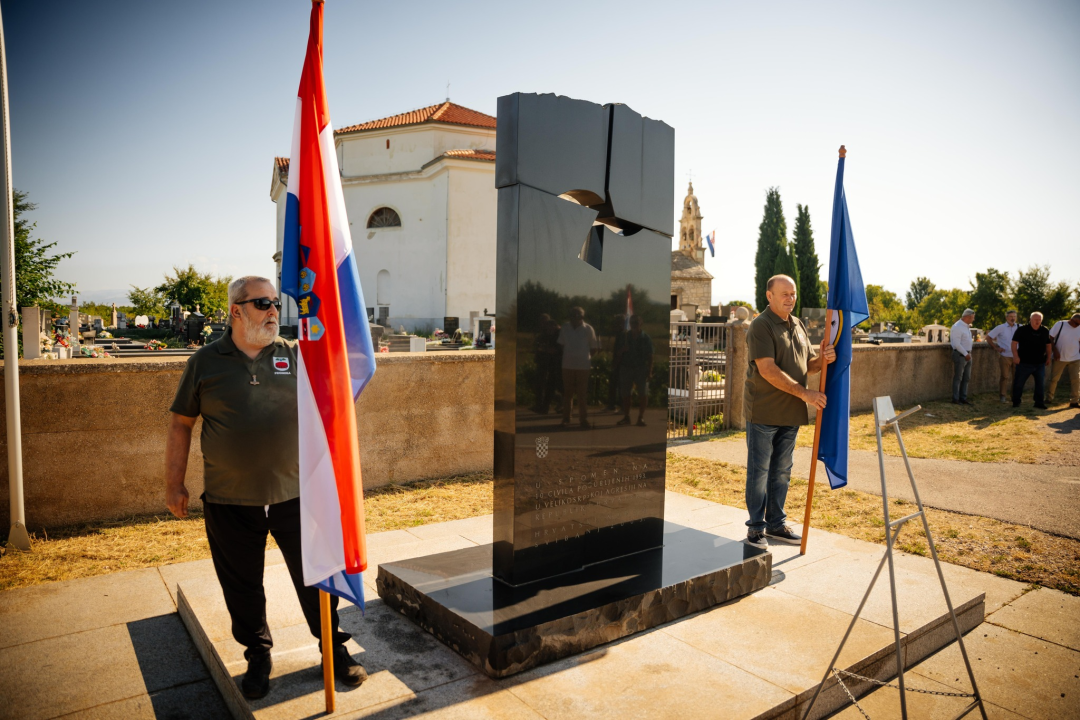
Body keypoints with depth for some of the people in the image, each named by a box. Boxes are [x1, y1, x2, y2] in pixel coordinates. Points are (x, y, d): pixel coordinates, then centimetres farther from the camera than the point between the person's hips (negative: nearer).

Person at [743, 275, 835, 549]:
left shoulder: (798, 326, 14)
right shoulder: (760, 326, -12)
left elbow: (809, 364, 19)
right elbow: (768, 371, -20)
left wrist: (824, 360, -5)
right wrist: (805, 393, -21)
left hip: (791, 413, 7)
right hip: (763, 412, -7)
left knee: (782, 472, 14)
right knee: (759, 471, 2)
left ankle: (776, 524, 25)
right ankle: (756, 527, 12)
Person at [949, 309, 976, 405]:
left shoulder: (967, 326, 13)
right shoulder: (957, 327, -16)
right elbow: (956, 344, -20)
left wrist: (968, 354, 11)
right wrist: (965, 354, -16)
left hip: (967, 355, 9)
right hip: (960, 355, -9)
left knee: (966, 378, 12)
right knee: (958, 378, -2)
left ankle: (963, 398, 19)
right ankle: (955, 399, 4)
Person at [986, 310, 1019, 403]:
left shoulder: (1019, 327, 4)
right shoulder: (1001, 328, -2)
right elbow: (988, 337, 2)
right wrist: (996, 347, -3)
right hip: (1004, 356, -3)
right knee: (1004, 376, 0)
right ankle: (1003, 396, 8)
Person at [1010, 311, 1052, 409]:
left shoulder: (1045, 331, 8)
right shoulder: (1022, 330, -5)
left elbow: (1048, 345, 17)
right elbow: (1014, 343, -7)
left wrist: (1049, 357, 15)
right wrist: (1015, 356, -15)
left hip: (1040, 363, 4)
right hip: (1024, 362, -4)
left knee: (1040, 383, 6)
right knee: (1019, 383, 0)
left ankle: (1039, 402, 15)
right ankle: (1016, 402, 11)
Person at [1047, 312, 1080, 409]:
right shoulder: (1060, 324, -7)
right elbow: (1050, 338, -7)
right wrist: (1055, 351, -13)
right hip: (1060, 358, -3)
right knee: (1054, 378, 3)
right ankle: (1049, 398, 16)